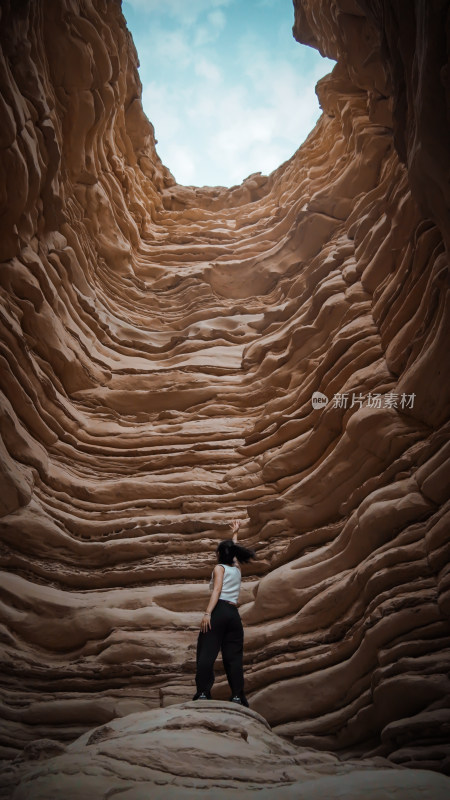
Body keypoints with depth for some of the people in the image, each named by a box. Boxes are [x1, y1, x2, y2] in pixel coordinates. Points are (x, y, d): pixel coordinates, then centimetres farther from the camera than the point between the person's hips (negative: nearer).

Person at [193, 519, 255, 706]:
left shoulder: (219, 567, 5)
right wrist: (235, 534, 58)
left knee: (206, 652, -9)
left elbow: (217, 590, -10)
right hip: (234, 614, 6)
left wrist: (207, 613, -20)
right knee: (233, 656, 5)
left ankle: (203, 693, -18)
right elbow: (233, 552, 43)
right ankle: (237, 696, -1)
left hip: (219, 610, -6)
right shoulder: (237, 569, 22)